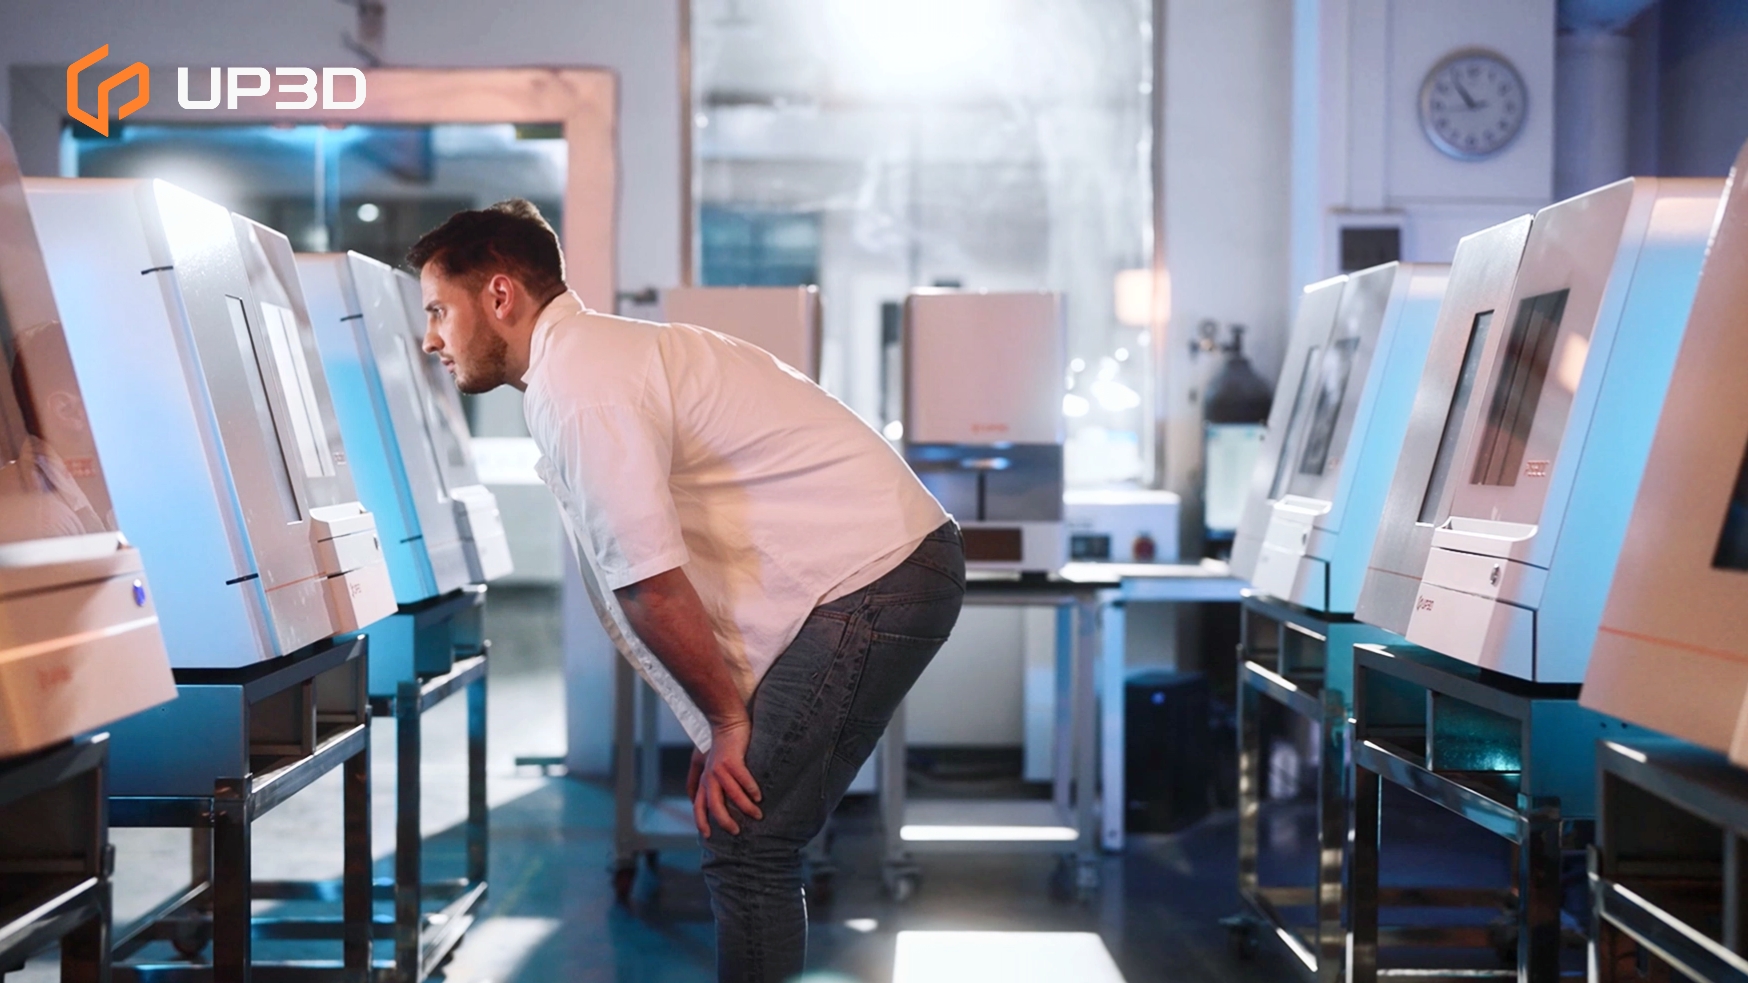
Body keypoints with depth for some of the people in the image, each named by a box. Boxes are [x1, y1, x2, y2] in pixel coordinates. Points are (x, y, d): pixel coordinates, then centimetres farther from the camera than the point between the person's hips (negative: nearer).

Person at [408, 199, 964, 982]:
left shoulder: (577, 388, -13)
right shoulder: (593, 357, 18)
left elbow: (654, 588, -17)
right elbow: (681, 572, 18)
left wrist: (727, 720, -6)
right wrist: (726, 721, 14)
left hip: (869, 582, -10)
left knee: (746, 845, -8)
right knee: (753, 842, 12)